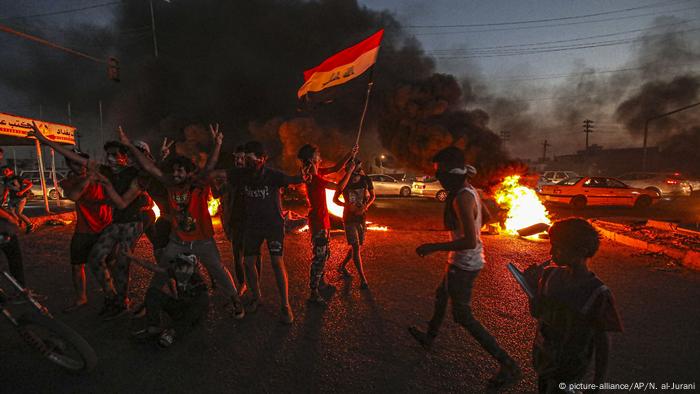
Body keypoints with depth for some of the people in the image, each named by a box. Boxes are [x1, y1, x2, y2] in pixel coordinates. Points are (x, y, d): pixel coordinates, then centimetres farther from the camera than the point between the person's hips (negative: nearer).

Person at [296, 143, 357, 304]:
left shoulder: (317, 173, 5)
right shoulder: (314, 178, -23)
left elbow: (336, 168, 12)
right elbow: (339, 186, -17)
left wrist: (350, 155, 3)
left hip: (322, 221, 10)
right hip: (318, 223, -10)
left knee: (325, 254, 22)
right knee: (319, 257, -2)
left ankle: (320, 283, 39)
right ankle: (313, 293, 9)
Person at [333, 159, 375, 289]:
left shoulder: (366, 180, -7)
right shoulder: (344, 182, -12)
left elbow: (372, 196, 8)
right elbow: (335, 199, -1)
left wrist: (366, 206, -12)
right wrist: (347, 205, -18)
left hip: (362, 218, 4)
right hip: (349, 218, -3)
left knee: (357, 246, 11)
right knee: (355, 247, -9)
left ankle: (342, 266, 34)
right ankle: (362, 278, -1)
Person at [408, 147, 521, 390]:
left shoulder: (462, 197, -27)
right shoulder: (469, 190, 2)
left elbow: (469, 241, -31)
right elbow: (485, 216, 18)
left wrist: (433, 247, -25)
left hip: (464, 263, -10)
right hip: (470, 260, 10)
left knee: (463, 317, 6)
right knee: (441, 296, 26)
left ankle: (509, 367, 16)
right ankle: (429, 337, 49)